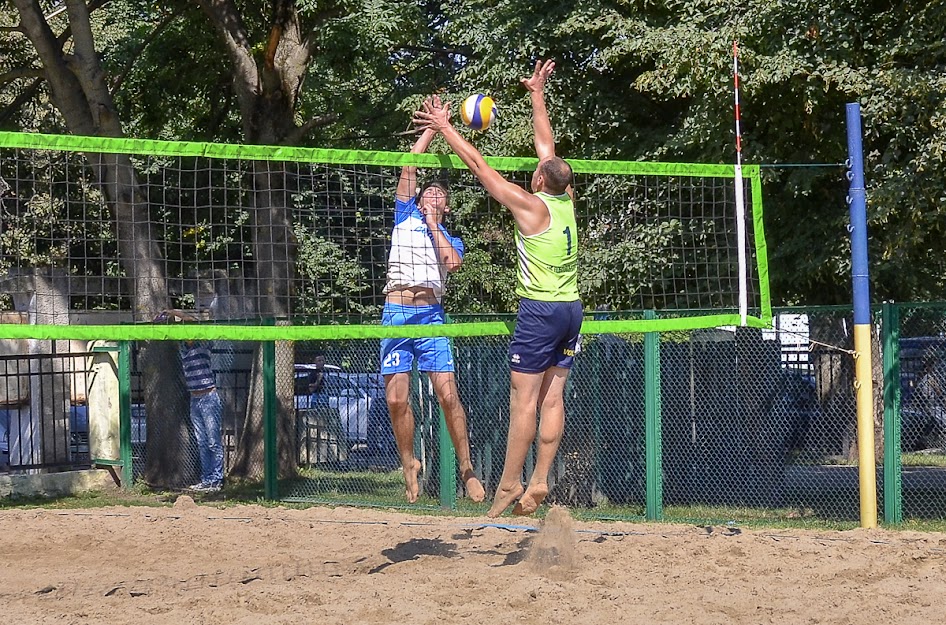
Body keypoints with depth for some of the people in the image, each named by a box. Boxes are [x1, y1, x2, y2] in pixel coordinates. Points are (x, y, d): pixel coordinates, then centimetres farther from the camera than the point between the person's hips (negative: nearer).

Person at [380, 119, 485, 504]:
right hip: (395, 314, 0)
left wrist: (432, 224, 4)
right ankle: (409, 466, 9)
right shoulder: (405, 217, 19)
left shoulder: (451, 240, 19)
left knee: (447, 394, -10)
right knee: (397, 398, -7)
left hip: (431, 315, 0)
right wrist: (433, 126, 16)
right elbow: (410, 164, 13)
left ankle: (466, 468, -3)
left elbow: (452, 262, -6)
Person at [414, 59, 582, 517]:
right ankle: (539, 483, 4)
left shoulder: (531, 205, -9)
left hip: (540, 309, -7)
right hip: (571, 308, 7)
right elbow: (546, 145, 20)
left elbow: (478, 165, -6)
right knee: (552, 399, 5)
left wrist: (445, 128, 2)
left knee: (523, 399, -6)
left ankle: (509, 485, -6)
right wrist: (537, 95, 30)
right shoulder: (566, 202, 7)